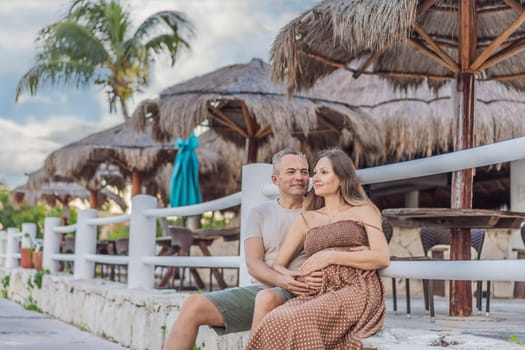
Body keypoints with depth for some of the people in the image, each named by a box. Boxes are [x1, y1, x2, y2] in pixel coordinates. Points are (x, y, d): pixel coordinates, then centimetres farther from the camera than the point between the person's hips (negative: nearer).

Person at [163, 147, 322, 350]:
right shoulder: (260, 213, 12)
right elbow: (253, 264, 0)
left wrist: (316, 277, -26)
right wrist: (281, 280, -21)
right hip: (259, 289, 3)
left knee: (269, 299, -38)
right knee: (194, 305, -15)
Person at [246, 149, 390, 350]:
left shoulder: (362, 211, 14)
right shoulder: (306, 220, 25)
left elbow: (382, 258, -1)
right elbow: (277, 265, 20)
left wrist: (331, 256, -8)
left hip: (356, 291, -3)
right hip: (318, 293, 4)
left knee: (295, 323, -35)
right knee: (274, 323, -33)